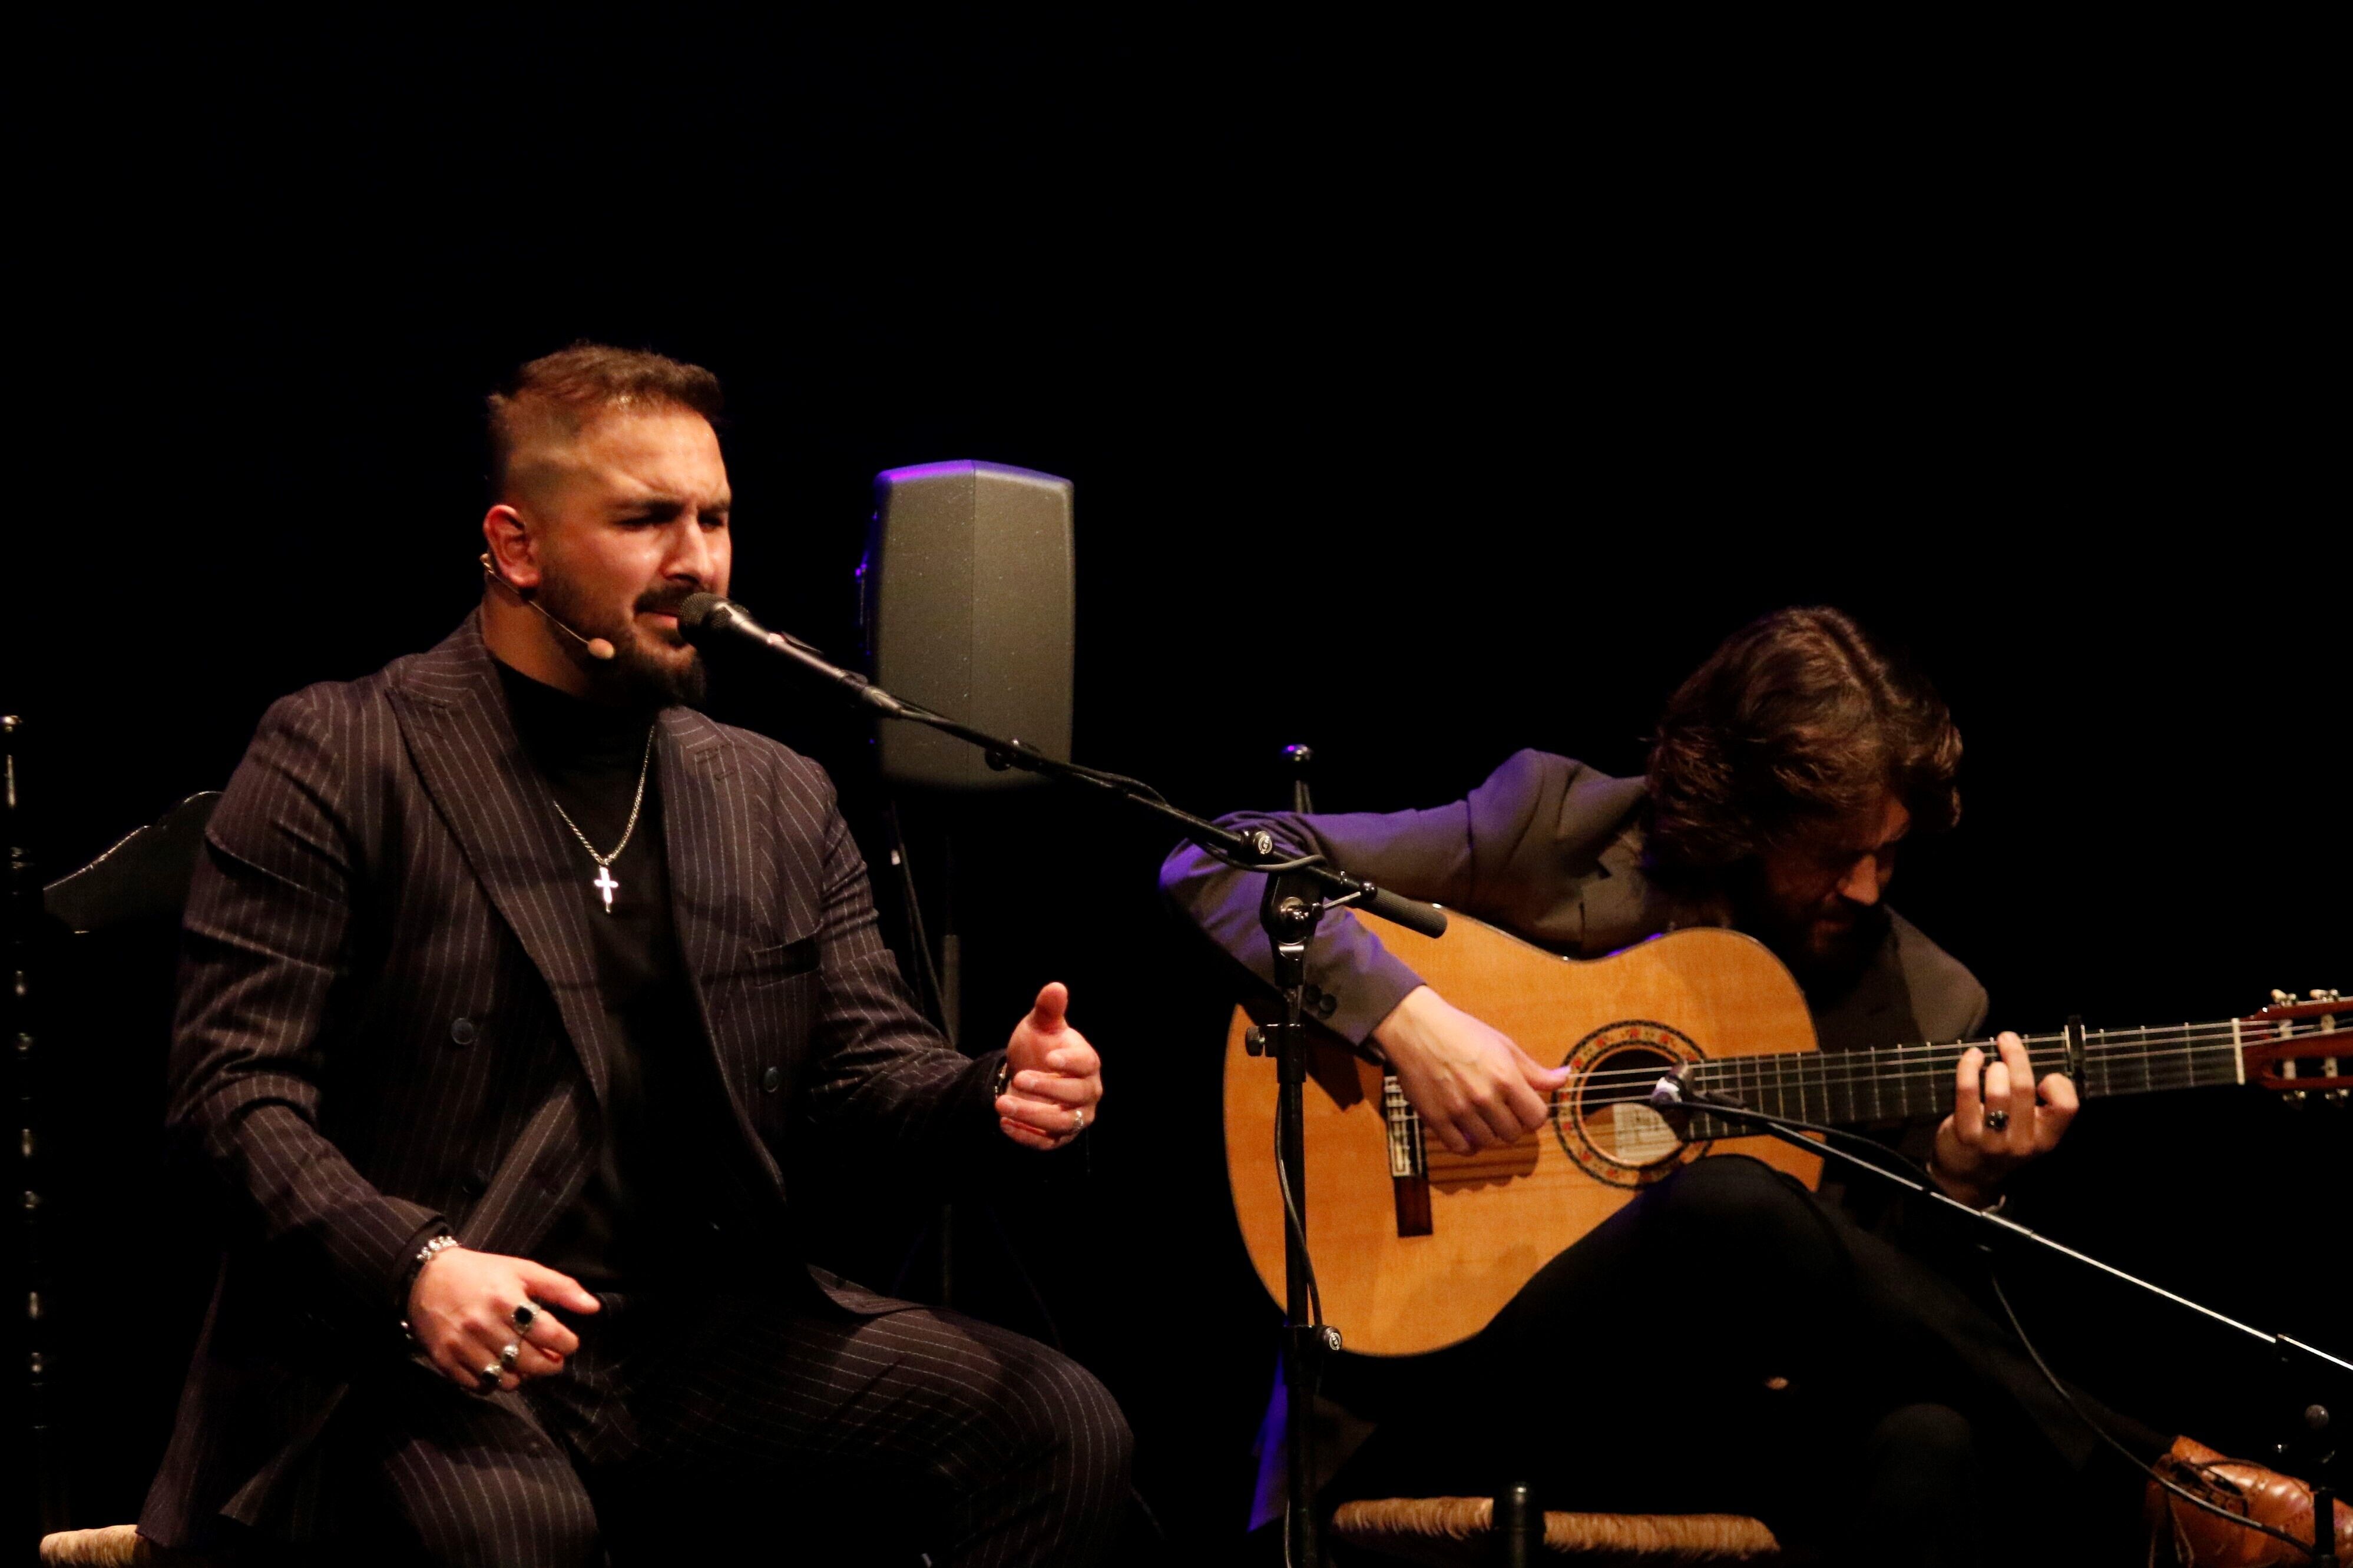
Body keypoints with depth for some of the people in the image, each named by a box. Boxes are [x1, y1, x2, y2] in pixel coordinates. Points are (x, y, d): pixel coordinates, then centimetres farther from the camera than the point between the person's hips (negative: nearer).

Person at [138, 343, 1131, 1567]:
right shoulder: (339, 759, 0)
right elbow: (232, 1081, -6)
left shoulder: (779, 801, 16)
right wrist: (412, 1264, -24)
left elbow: (867, 1072, 15)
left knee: (1060, 1428, -16)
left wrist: (993, 1098, -10)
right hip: (433, 1360, -6)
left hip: (712, 1336, 6)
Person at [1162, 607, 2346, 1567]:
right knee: (1734, 1208, -35)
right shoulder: (1555, 835, 2)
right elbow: (1218, 866, 0)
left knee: (1931, 1450, -36)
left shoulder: (1926, 1002, 10)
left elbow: (1871, 1312, 13)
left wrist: (1954, 1183, -7)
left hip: (1714, 1410, 3)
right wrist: (1403, 1015, -14)